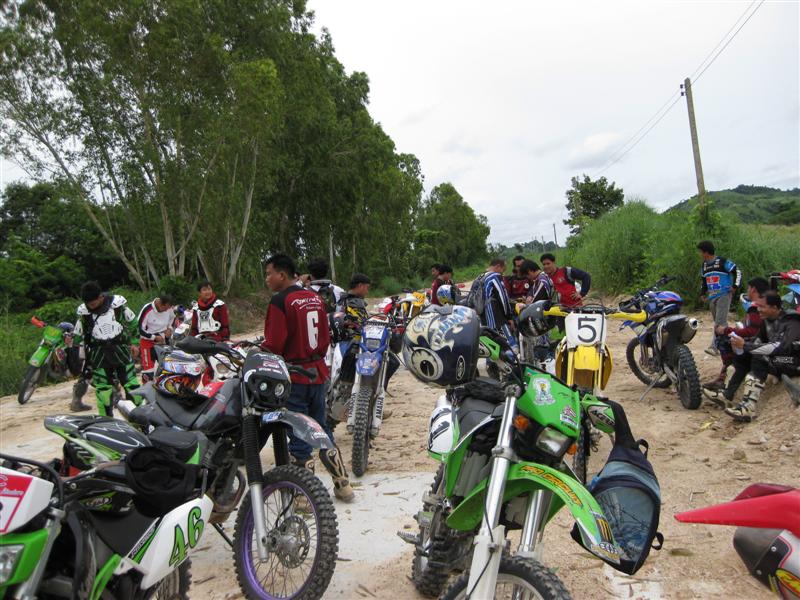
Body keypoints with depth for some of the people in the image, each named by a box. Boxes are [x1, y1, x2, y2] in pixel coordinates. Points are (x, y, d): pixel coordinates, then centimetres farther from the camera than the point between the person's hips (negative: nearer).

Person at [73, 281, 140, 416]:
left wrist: (134, 343, 7)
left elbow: (132, 323, 7)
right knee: (102, 389, 1)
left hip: (120, 348, -1)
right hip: (99, 354, 1)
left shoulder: (117, 304, -5)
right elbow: (78, 334, 13)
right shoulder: (83, 312, 0)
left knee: (131, 384, -1)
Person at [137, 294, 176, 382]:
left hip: (163, 340, 5)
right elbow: (140, 329, -19)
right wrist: (155, 337, -22)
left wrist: (169, 328, -3)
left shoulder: (169, 308, -10)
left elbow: (172, 318, 14)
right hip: (148, 341, -5)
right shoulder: (147, 310, -26)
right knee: (148, 367, -9)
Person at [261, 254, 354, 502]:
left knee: (299, 436, 3)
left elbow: (274, 344, -18)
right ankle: (342, 484, 23)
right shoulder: (315, 298, 8)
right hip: (318, 372, 7)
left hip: (294, 376, -7)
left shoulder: (280, 301, -14)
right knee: (322, 429, 18)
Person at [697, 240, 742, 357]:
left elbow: (737, 271, -5)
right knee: (718, 322, 9)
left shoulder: (722, 261, -7)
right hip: (711, 297, 8)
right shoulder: (704, 265, 14)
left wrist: (735, 286, -12)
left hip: (724, 295, -8)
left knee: (720, 321, -15)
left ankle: (715, 347, -20)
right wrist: (702, 293, 18)